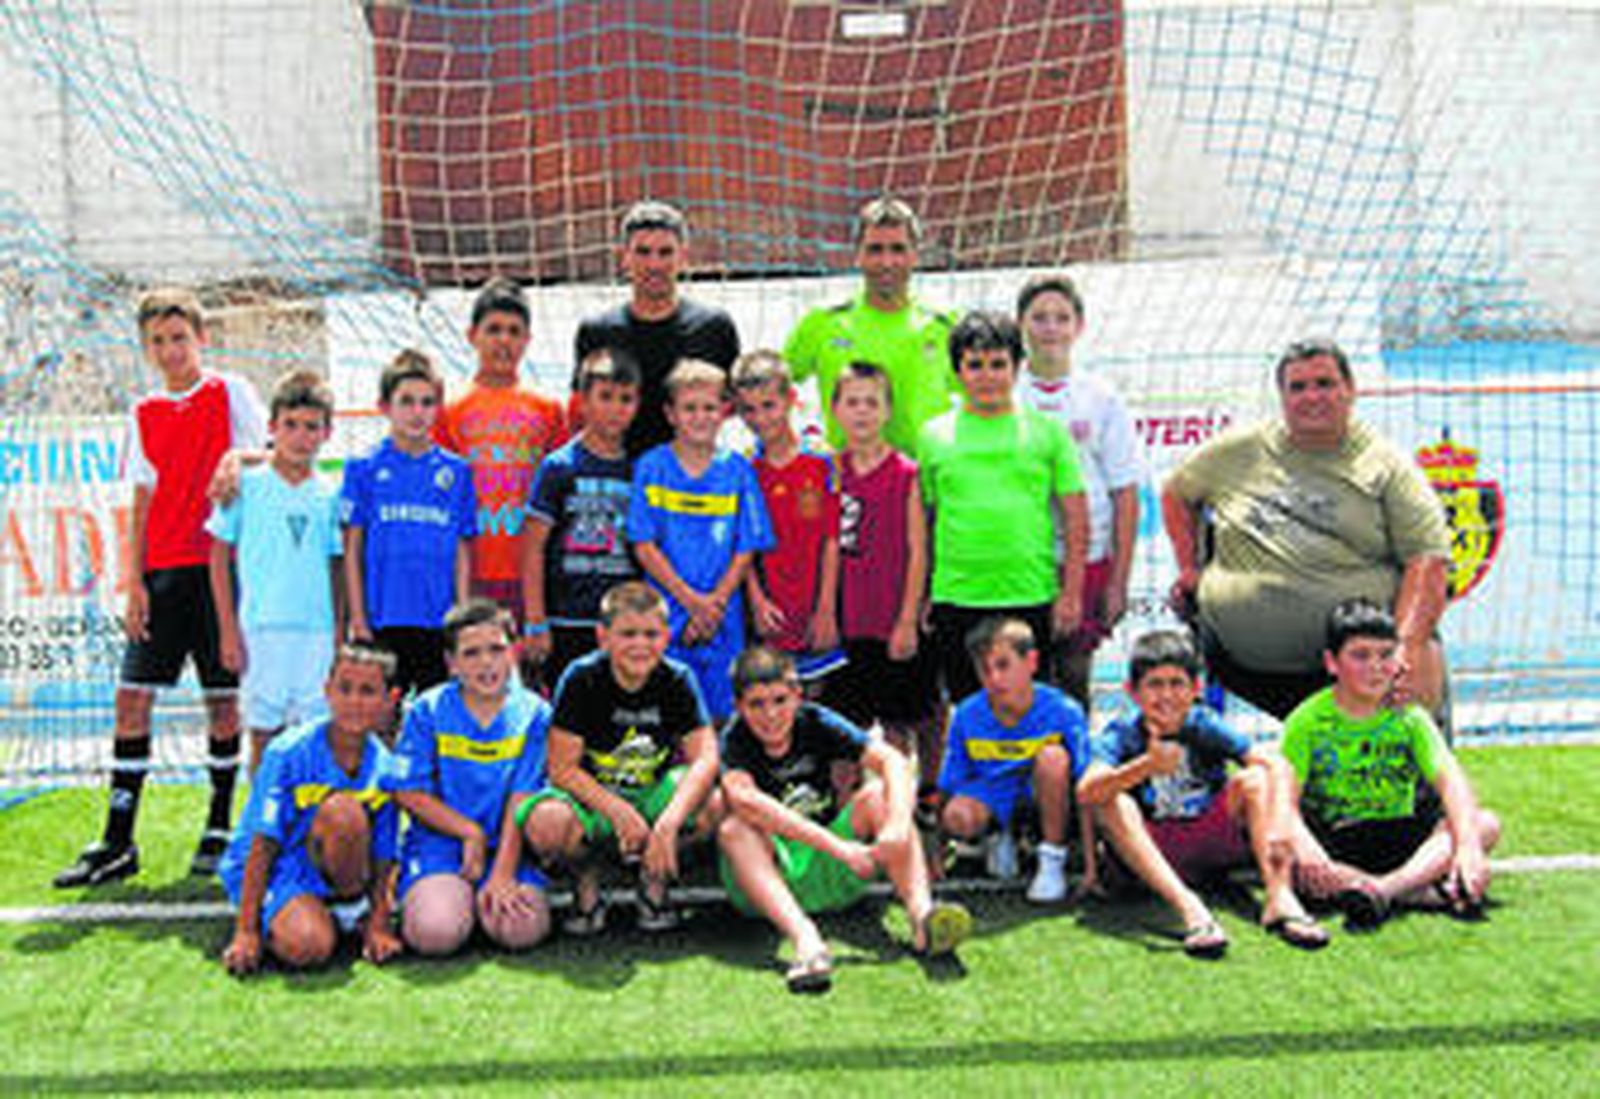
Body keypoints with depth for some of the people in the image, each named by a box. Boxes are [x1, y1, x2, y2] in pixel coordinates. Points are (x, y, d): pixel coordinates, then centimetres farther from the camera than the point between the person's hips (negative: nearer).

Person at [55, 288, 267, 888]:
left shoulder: (231, 393, 3)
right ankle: (118, 843, 5)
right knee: (132, 696, -1)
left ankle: (219, 830, 15)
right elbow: (142, 504, 11)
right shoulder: (144, 415, 13)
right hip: (164, 573, 4)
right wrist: (134, 584, 4)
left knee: (224, 700, 2)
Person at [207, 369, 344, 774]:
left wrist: (340, 634, 7)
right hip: (261, 629, -2)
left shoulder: (329, 495, 7)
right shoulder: (246, 485, 1)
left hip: (316, 631, 2)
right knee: (265, 734, 5)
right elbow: (220, 557, 3)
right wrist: (229, 630, -2)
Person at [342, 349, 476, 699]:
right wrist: (358, 620, -2)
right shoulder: (365, 469, 1)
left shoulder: (456, 471, 6)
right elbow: (352, 551, 2)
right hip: (383, 621, -1)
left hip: (440, 623, 2)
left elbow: (462, 554, 8)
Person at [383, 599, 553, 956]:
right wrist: (471, 832, -9)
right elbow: (409, 792, -1)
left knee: (520, 930, -26)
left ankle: (488, 895, 8)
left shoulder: (533, 714, 1)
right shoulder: (427, 711, 1)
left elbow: (522, 801, -5)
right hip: (439, 842, -1)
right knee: (437, 933, -28)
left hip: (507, 846, 1)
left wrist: (502, 875, -15)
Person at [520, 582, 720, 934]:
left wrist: (668, 823, -36)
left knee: (714, 807, -29)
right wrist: (619, 812, -31)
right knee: (546, 825, -36)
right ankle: (586, 884, 2)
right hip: (591, 795, -2)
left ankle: (655, 879, 3)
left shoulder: (677, 680, -11)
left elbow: (705, 757, -21)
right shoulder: (581, 680, -16)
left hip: (654, 793, 2)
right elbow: (562, 769, -17)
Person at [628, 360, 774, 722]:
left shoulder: (738, 470, 5)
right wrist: (691, 600, -10)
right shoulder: (651, 467, 1)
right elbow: (644, 546, -2)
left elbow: (746, 550, 4)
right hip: (664, 614, -1)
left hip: (723, 620, 1)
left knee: (718, 715, 5)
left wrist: (715, 602, -9)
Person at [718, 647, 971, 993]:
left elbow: (893, 761, -16)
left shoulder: (815, 722, -4)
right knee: (734, 829, -31)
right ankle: (804, 939, -51)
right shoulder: (735, 741, -12)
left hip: (831, 878, 3)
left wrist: (898, 826, -36)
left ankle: (921, 910, -38)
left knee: (879, 794, -17)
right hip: (770, 880, -2)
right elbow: (744, 799, -34)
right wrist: (837, 846, -42)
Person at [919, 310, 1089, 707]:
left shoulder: (1047, 430, 5)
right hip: (956, 600, 1)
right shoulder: (934, 435, 8)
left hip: (1032, 599, -1)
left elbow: (1075, 517, 5)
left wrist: (1071, 593, -2)